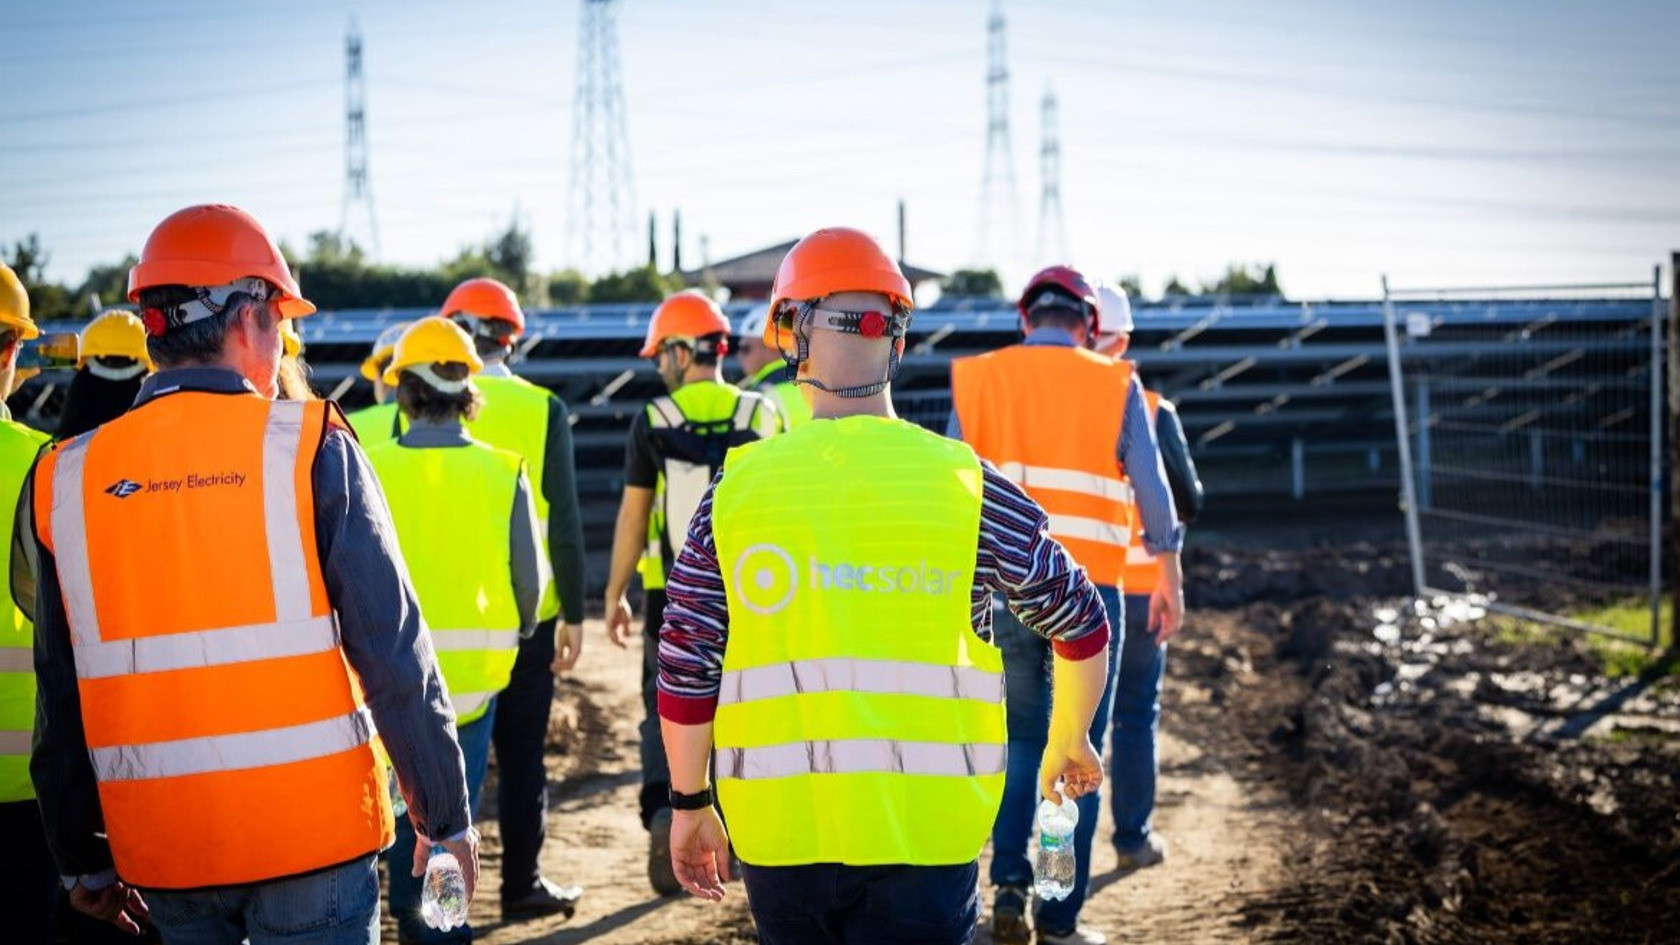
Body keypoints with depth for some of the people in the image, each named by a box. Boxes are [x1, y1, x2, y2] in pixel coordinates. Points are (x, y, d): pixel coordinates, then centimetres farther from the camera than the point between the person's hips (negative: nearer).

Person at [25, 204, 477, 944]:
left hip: (159, 847, 3)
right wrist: (446, 816, 0)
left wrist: (82, 857, 17)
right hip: (312, 831, -3)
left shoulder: (67, 480, 2)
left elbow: (60, 695, 7)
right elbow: (393, 653, -9)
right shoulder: (308, 448, -8)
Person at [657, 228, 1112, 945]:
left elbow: (686, 668, 3)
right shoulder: (966, 483, -1)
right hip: (924, 829, -2)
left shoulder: (738, 487, 2)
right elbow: (1081, 625, 9)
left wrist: (690, 805, 16)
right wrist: (1070, 743, 27)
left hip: (778, 827, 2)